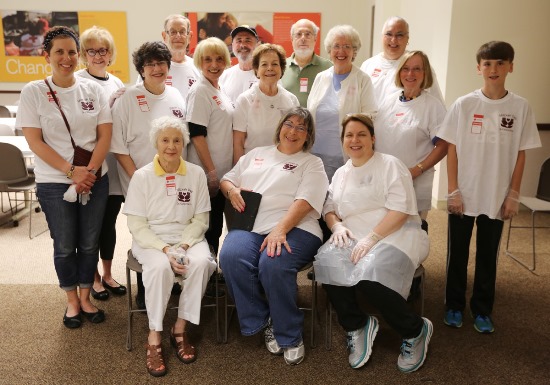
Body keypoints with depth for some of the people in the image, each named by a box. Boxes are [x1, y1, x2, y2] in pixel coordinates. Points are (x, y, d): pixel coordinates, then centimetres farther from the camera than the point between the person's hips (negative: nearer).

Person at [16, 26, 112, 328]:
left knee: (89, 243, 10)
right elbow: (34, 141, -7)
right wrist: (71, 171, -14)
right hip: (54, 182, -2)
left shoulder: (93, 89, 3)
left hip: (95, 179, 2)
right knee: (65, 246, 8)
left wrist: (89, 171, -11)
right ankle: (72, 301, 27)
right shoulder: (33, 92, -3)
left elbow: (105, 134, 0)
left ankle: (85, 297, 28)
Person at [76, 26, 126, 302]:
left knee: (109, 221, 14)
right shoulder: (76, 82, -5)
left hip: (113, 163, 5)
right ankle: (94, 277, 23)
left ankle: (107, 274, 28)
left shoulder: (117, 83, 11)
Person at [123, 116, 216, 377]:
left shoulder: (196, 174, 1)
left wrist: (184, 245, -15)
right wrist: (165, 248, -20)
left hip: (188, 237, 2)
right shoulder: (142, 176, -4)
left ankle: (180, 328, -12)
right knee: (160, 266, -34)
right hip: (150, 239, -1)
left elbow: (200, 219, 1)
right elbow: (137, 224, -6)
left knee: (201, 262, -30)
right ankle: (154, 336, -17)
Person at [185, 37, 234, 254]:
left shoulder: (219, 90, 13)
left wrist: (220, 171, 16)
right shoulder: (199, 91, -12)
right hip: (206, 174, -8)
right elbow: (196, 135, -17)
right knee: (206, 230, 1)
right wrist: (211, 171, -19)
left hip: (222, 172, 8)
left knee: (216, 228, 15)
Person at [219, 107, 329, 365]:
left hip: (293, 227, -3)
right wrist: (231, 190, 3)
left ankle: (289, 336, -9)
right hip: (249, 226, 4)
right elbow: (226, 179, 30)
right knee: (231, 257, -30)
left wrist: (280, 230, -20)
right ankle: (262, 321, -8)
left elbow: (304, 202, -4)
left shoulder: (312, 163, 14)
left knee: (273, 265, -35)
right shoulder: (256, 154, 28)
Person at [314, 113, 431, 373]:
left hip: (395, 235, -5)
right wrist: (337, 225, -4)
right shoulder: (340, 173, 21)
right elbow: (329, 208, 20)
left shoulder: (390, 165, 1)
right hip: (353, 239, 5)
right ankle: (357, 326, -5)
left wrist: (371, 238, -21)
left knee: (369, 273, -34)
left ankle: (416, 330, -6)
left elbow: (400, 210, -11)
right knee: (326, 262, -26)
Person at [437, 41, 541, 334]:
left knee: (488, 256, 12)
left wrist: (513, 195, -1)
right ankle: (454, 306, 27)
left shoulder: (520, 107, -1)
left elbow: (520, 155, 2)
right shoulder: (463, 104, -4)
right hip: (464, 195, -1)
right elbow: (452, 150, -3)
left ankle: (482, 310, 27)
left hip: (498, 197, 1)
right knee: (457, 254, 10)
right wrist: (453, 191, -7)